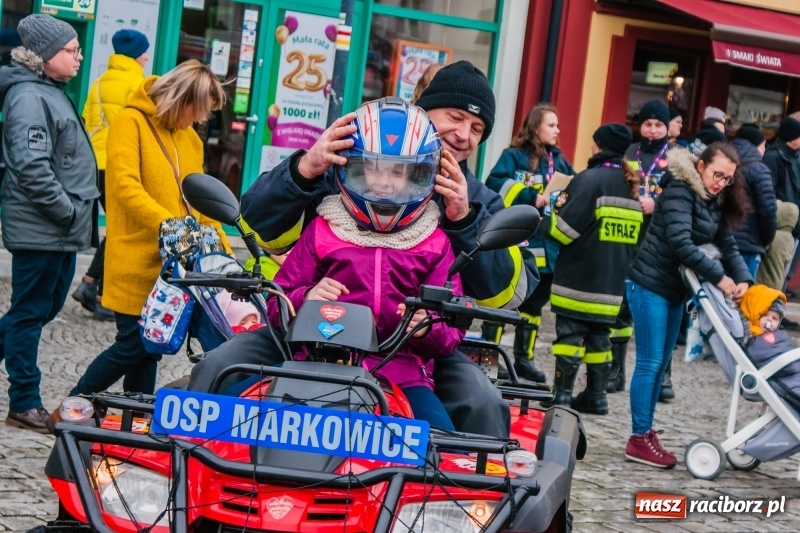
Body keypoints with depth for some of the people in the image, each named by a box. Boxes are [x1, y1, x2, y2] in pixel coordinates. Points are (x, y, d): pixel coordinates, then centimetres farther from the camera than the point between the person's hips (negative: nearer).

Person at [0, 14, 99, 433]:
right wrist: (69, 211, -18)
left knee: (48, 304, 17)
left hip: (60, 229, 10)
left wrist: (77, 214, 15)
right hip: (39, 228, -10)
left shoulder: (50, 92, 15)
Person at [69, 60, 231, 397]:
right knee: (133, 346, -5)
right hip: (137, 262, -7)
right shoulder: (131, 122, -8)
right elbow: (126, 187, -20)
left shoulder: (189, 138, 15)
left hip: (175, 263, 7)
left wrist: (224, 251, 8)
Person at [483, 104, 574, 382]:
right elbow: (496, 184, -19)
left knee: (534, 302, 13)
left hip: (547, 247, 7)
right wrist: (530, 197, -22)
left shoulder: (560, 161, 15)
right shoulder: (514, 156, -4)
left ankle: (524, 358, 22)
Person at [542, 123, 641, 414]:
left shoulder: (591, 180, -12)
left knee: (570, 332, -3)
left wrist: (554, 209, 2)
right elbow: (640, 237, 17)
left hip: (579, 279, -7)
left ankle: (562, 395, -4)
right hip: (613, 282, 7)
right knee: (599, 335, 13)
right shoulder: (634, 186, 12)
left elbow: (565, 228, -16)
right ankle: (595, 396, 15)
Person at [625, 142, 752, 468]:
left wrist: (743, 278, -13)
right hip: (650, 285, -8)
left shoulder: (716, 203, 11)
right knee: (650, 363, -7)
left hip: (675, 291, 8)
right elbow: (680, 242, -24)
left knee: (660, 364, 11)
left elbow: (727, 245, 6)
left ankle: (645, 433, 18)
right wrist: (718, 276, -24)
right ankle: (640, 439, -2)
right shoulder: (680, 191, -14)